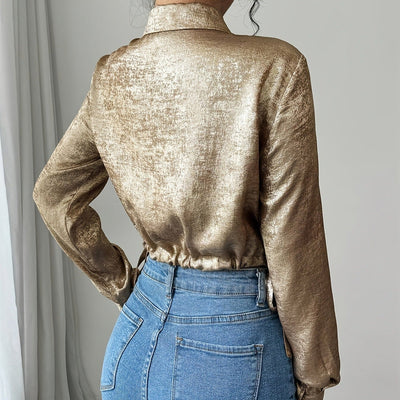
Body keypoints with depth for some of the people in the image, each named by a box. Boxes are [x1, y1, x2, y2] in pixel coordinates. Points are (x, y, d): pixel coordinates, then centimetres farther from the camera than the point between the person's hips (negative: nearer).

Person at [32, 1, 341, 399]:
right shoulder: (273, 68, -20)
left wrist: (123, 285, 12)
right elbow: (293, 246, -17)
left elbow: (53, 194, 7)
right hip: (235, 334, -4)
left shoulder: (111, 73, -3)